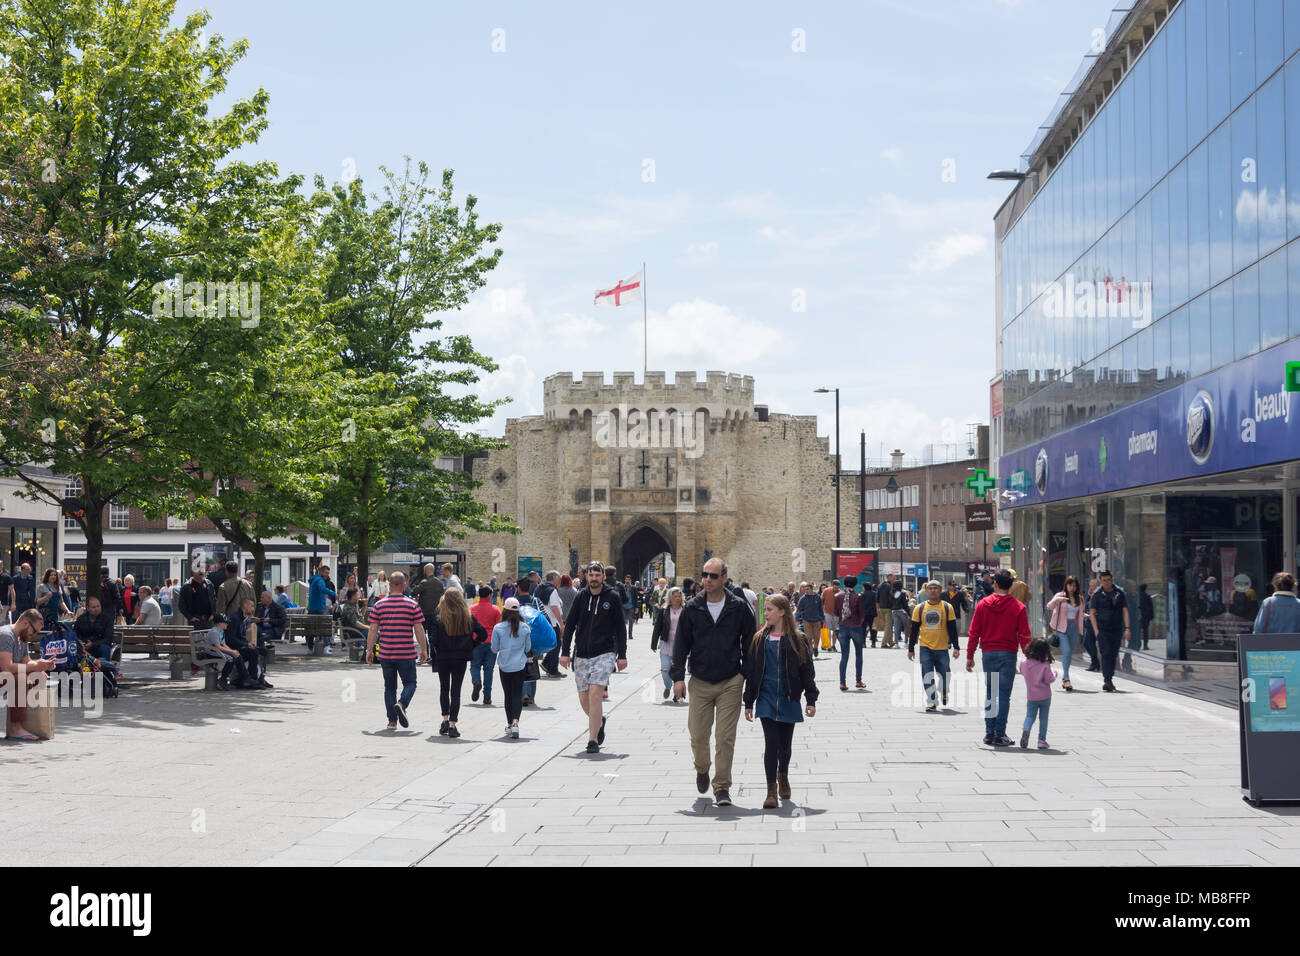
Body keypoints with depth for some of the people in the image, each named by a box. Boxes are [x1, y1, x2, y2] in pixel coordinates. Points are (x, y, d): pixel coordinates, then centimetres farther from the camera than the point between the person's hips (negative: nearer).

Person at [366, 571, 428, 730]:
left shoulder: (379, 605, 1)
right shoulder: (412, 605, -3)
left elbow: (373, 630, 0)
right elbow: (419, 629, -3)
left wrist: (369, 650, 7)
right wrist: (424, 650, 6)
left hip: (385, 655, 2)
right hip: (407, 654, -2)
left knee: (389, 687, 11)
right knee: (410, 683, 11)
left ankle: (392, 721, 10)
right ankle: (401, 704, -17)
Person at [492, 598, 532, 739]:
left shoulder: (498, 628, -10)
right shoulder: (524, 627, -6)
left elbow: (494, 649, -1)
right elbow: (528, 648, 5)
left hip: (504, 665, 0)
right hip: (519, 665, 0)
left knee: (508, 695, 12)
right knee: (517, 694, 1)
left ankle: (509, 724, 18)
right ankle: (515, 721, -18)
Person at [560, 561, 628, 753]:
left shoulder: (613, 597, 1)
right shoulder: (581, 597, 7)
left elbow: (621, 628, 4)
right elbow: (570, 625, 10)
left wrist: (622, 655, -1)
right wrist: (565, 652, 3)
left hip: (604, 654, -3)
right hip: (581, 656, 3)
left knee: (595, 693, -17)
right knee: (584, 699, 6)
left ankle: (593, 740, -13)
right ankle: (599, 721, 36)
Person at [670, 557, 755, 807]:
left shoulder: (739, 607, 0)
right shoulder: (692, 608, 3)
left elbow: (750, 643, 5)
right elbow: (681, 643, 6)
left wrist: (750, 677, 2)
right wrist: (678, 676, -2)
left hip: (731, 683, -1)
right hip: (700, 682, 2)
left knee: (725, 737, -4)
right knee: (698, 735, 5)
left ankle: (722, 787, 5)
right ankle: (702, 770, 34)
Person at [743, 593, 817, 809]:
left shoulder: (797, 639, 1)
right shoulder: (759, 639, 6)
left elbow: (807, 670, 3)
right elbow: (751, 672, 8)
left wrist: (811, 700, -3)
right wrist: (748, 703, 6)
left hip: (789, 700, 0)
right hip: (766, 699, 0)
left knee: (785, 744, 11)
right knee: (771, 743, -9)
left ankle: (783, 775, 39)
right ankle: (771, 791, -7)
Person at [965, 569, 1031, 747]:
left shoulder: (983, 604, 3)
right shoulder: (1018, 607, -2)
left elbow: (974, 632, 3)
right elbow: (1024, 636, -3)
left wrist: (970, 656, 8)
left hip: (988, 654, 2)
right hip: (1008, 654, -2)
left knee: (989, 694, 11)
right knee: (1004, 694, 0)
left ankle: (989, 732, 11)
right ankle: (1000, 734, -1)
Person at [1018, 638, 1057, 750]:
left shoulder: (1024, 663, -4)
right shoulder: (1045, 665, -16)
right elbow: (1049, 679, -15)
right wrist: (1054, 673, 4)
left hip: (1031, 697, 2)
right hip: (1045, 696, -2)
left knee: (1030, 716, 11)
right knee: (1043, 718, 9)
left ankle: (1026, 730, -18)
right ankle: (1042, 740, 9)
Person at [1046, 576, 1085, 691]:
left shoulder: (1080, 599, 13)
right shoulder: (1060, 595, -1)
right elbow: (1049, 607, -13)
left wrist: (1080, 632, 13)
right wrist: (1056, 600, -32)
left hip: (1074, 627, 5)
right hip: (1062, 628, -5)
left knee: (1069, 654, 9)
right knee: (1066, 652, -17)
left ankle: (1064, 679, 20)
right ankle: (1066, 679, -18)